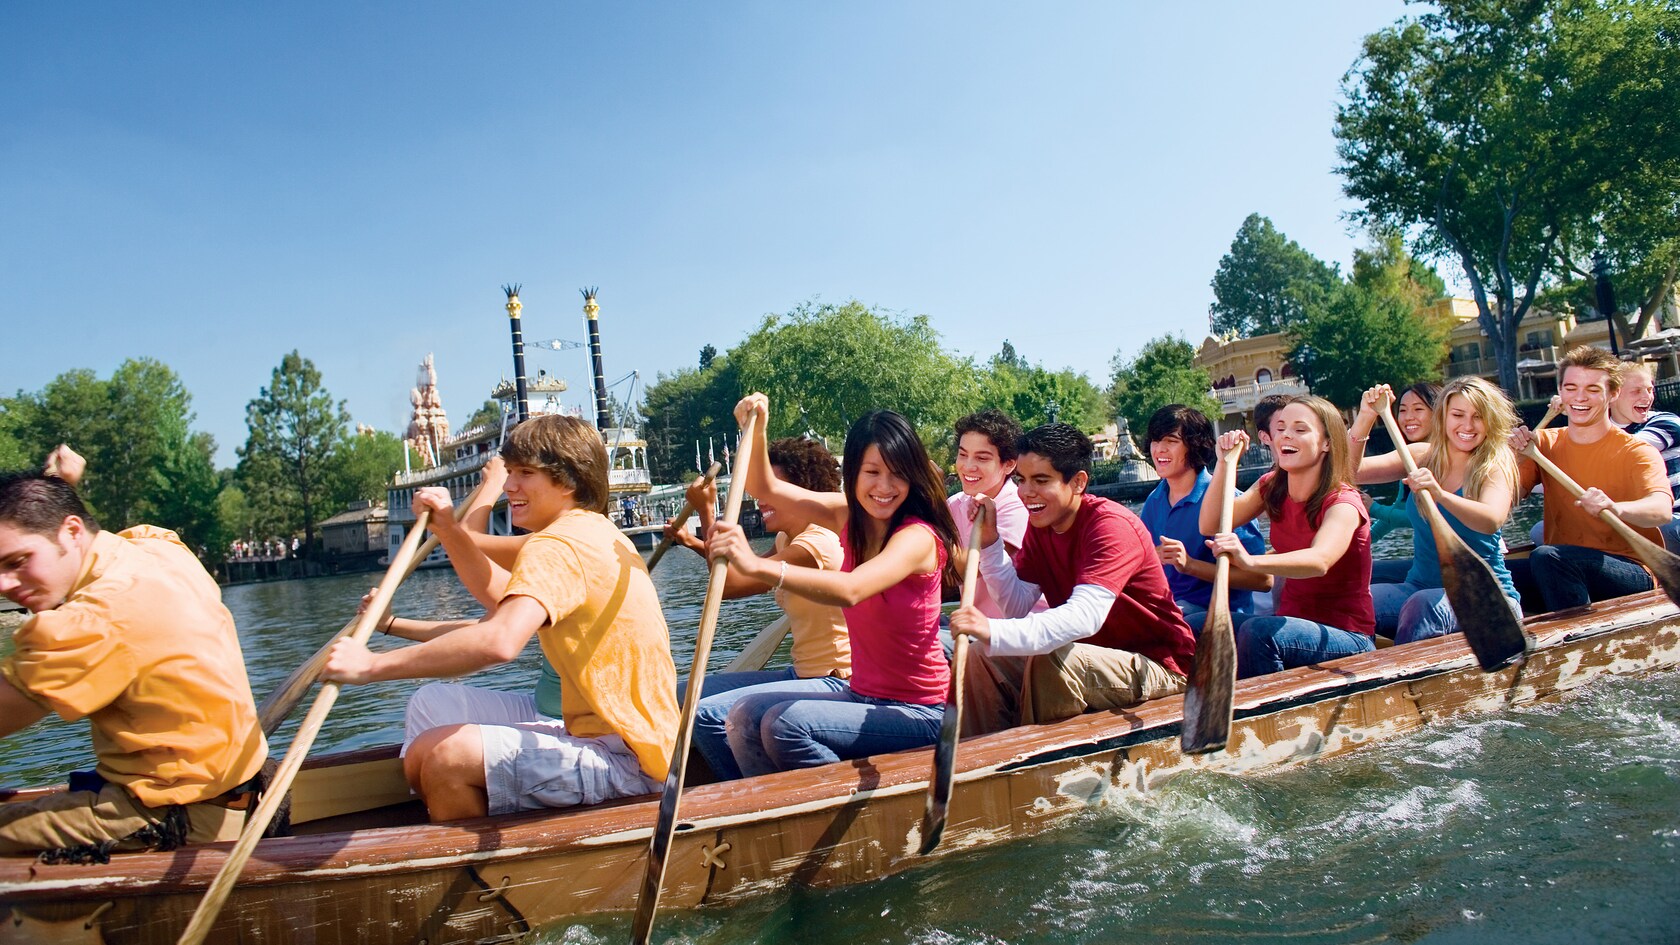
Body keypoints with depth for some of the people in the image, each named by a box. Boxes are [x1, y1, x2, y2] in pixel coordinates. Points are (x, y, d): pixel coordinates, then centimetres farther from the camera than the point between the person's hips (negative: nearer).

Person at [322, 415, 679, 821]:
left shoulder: (557, 545, -18)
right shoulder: (596, 531, 13)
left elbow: (499, 641, -35)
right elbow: (499, 595, 22)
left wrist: (373, 665, -29)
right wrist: (448, 528, 12)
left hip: (625, 757, -11)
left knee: (442, 755, -26)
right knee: (432, 704, 12)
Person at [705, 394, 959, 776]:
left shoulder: (918, 536, -22)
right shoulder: (851, 516, 1)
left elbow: (850, 590, -40)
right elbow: (766, 487, 7)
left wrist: (757, 565, -51)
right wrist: (755, 432, -12)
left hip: (917, 713, -7)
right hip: (859, 689, 8)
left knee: (786, 725, -24)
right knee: (746, 712, -5)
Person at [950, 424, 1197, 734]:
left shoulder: (1111, 526, -22)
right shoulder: (1040, 523, 2)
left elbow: (1086, 616, -38)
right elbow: (1020, 608, -3)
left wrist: (994, 632, -50)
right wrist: (989, 542, -15)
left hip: (1157, 665, -7)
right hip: (1093, 655, 8)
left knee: (1051, 662, -31)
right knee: (984, 659, -7)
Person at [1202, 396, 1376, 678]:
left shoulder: (1343, 503, -17)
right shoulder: (1272, 488, 4)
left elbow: (1320, 561, -38)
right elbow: (1210, 526, -5)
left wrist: (1251, 560, -55)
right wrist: (1224, 462, -15)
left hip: (1347, 637, -6)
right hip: (1291, 621, 6)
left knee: (1257, 632, -32)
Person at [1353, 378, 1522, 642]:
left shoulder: (1496, 466, -5)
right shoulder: (1422, 456, 7)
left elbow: (1491, 520, -26)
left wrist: (1440, 494, -43)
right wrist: (1365, 418, -18)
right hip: (1419, 587, 4)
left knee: (1423, 606, -36)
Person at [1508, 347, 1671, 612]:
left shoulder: (1636, 452, -6)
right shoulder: (1546, 443, 9)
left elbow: (1662, 510, -25)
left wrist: (1615, 508, -47)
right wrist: (1517, 458, -16)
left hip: (1632, 575, -4)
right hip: (1563, 567, 4)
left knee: (1546, 556, -33)